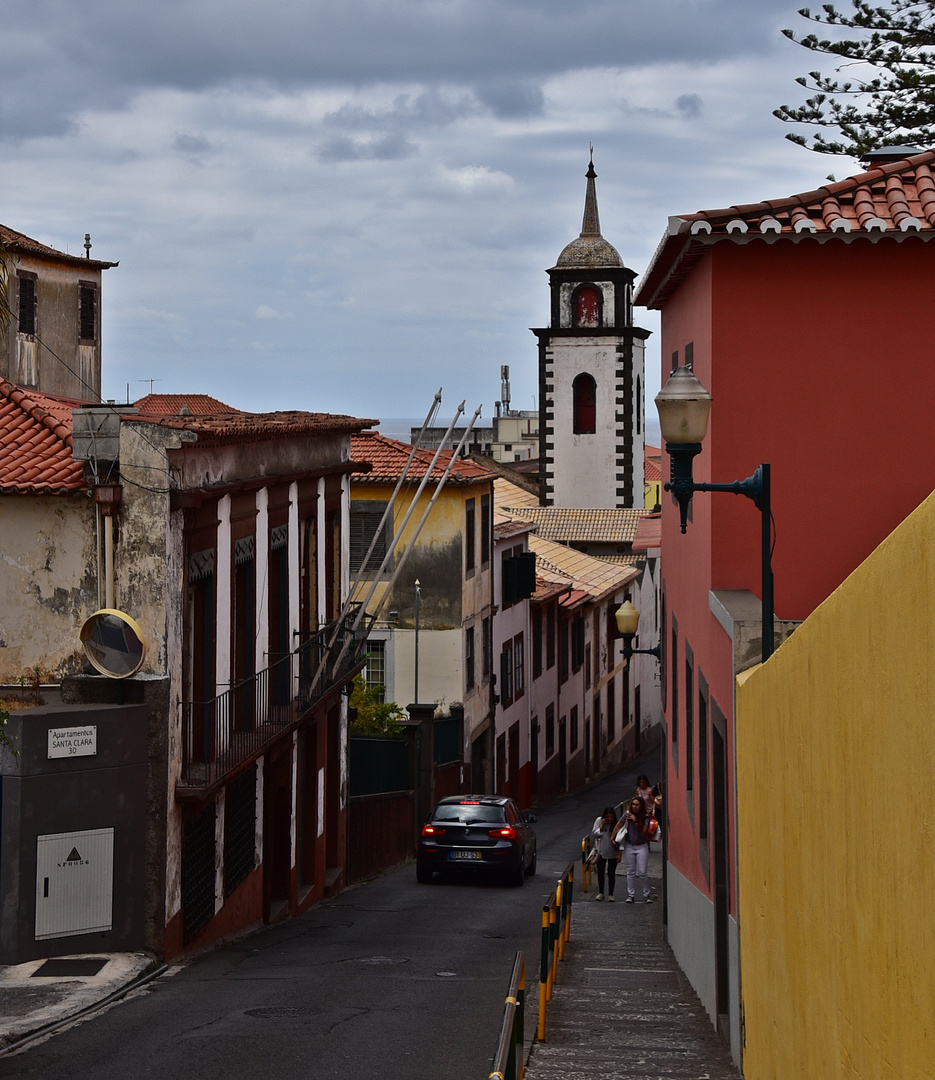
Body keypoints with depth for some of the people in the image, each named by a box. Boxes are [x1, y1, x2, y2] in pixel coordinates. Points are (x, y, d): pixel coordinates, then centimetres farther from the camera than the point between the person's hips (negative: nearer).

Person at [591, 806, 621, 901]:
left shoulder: (616, 824, -11)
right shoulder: (599, 821, -7)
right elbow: (595, 834, -5)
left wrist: (619, 853, -10)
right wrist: (601, 827, -20)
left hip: (613, 853, -2)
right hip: (601, 852, 2)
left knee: (611, 874, 5)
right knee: (600, 873, 10)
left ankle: (610, 894, 16)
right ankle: (600, 893, 23)